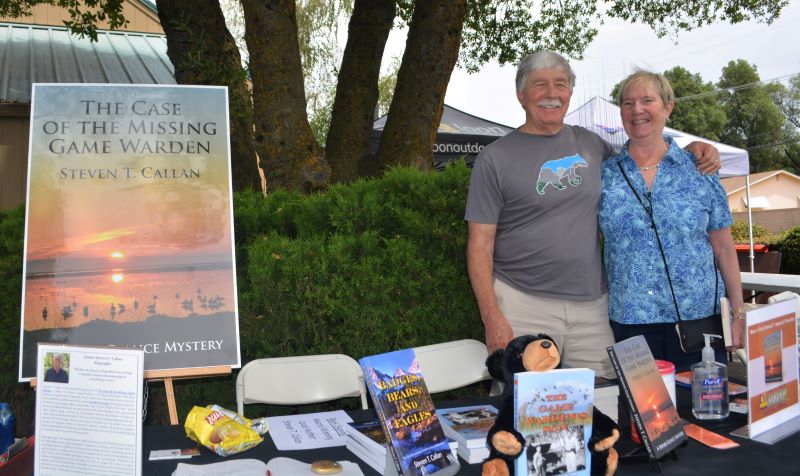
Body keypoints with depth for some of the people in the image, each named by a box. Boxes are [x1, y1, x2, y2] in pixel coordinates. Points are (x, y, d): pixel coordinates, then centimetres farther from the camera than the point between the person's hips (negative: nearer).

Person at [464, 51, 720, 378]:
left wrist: (691, 151, 11)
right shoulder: (494, 159, -1)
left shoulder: (591, 145, 12)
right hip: (523, 304, -3)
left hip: (593, 305, 4)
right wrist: (492, 317, -12)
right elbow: (481, 244, -4)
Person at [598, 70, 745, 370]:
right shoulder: (604, 175, 3)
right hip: (628, 321, 0)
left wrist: (738, 312, 4)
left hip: (699, 316, 1)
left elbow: (723, 248, 6)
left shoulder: (699, 169, 3)